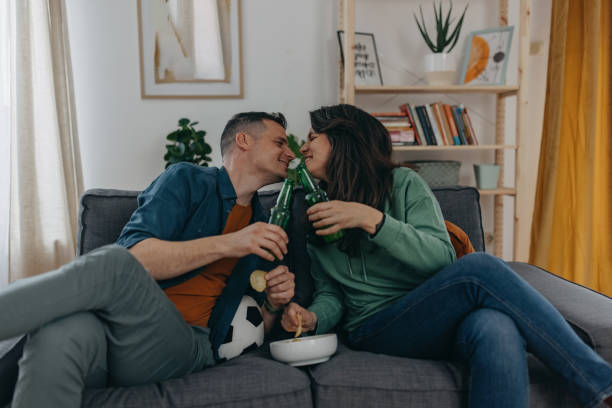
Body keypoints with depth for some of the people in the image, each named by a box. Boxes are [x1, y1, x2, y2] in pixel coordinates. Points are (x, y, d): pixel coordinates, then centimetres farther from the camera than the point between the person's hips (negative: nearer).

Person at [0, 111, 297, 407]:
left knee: (113, 264, -32)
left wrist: (274, 303, 3)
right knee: (61, 335, -41)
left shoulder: (262, 226, 22)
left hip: (186, 343, 2)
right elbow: (135, 255, -8)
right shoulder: (189, 180, 8)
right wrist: (226, 245, -14)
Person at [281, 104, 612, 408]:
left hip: (439, 320, 0)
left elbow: (442, 258, -8)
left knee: (497, 331, -39)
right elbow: (330, 293, 13)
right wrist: (312, 318, -10)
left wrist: (372, 219, -19)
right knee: (479, 267, -30)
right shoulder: (317, 214, 16)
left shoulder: (403, 183, 7)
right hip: (373, 330, 0)